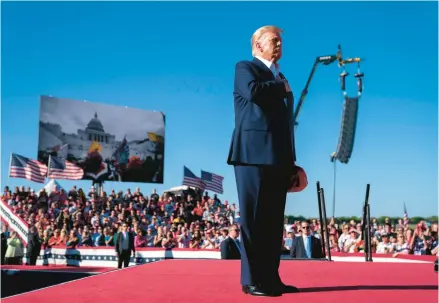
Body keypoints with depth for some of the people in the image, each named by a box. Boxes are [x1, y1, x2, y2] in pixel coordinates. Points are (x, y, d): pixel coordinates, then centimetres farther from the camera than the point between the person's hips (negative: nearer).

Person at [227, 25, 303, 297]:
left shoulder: (280, 78, 25)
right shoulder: (245, 68, 4)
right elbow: (254, 91, -21)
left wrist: (291, 161, 15)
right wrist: (282, 87, -2)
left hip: (278, 158, 7)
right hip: (255, 154, -7)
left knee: (273, 221, 7)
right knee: (254, 219, -5)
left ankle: (271, 278, 13)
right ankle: (252, 280, 0)